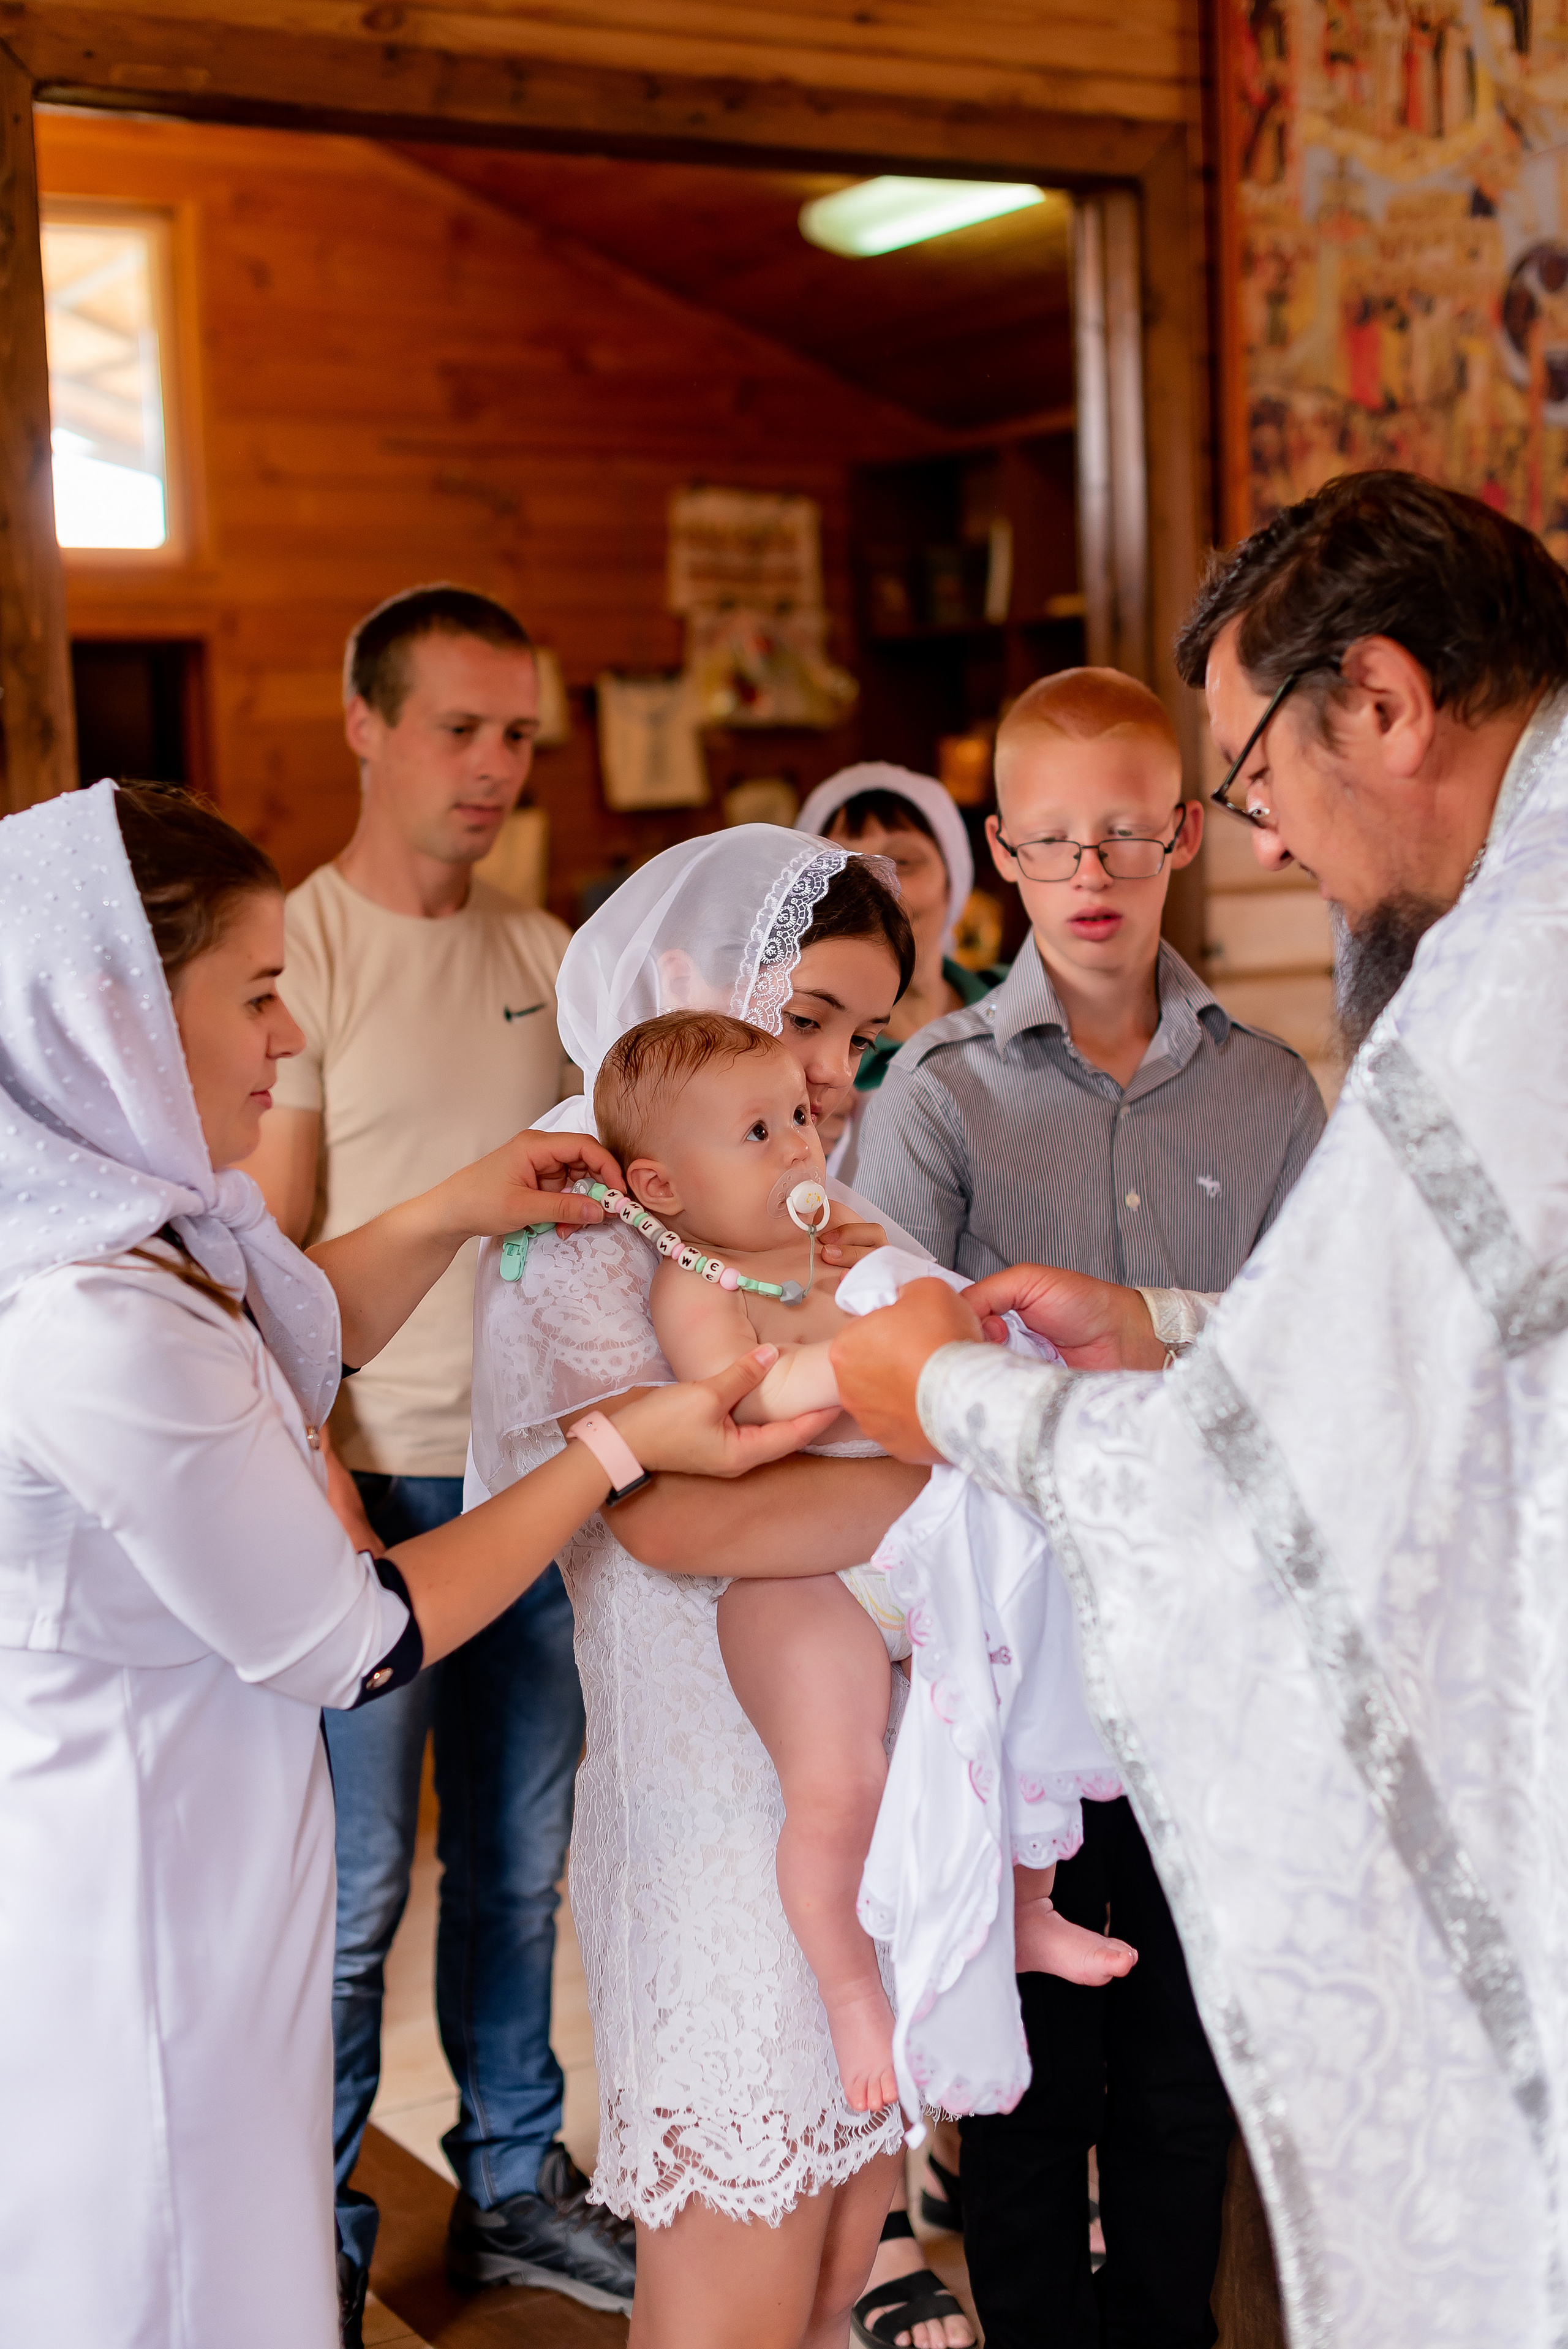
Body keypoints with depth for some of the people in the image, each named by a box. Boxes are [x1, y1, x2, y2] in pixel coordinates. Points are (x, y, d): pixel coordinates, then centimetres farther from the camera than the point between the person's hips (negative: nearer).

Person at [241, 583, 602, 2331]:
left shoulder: (543, 955, 11)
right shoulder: (299, 947, -7)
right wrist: (326, 1495, -15)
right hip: (382, 1480, -5)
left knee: (519, 1859, 15)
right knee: (355, 1888, 2)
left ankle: (512, 2186, 31)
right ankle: (313, 2244, 19)